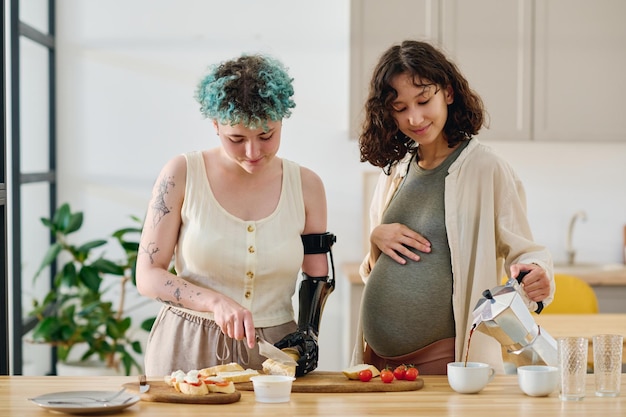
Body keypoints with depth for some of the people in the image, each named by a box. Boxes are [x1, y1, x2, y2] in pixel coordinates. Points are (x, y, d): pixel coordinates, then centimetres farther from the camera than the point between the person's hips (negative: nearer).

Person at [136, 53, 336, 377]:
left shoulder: (306, 186, 4)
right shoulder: (182, 174, -3)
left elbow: (316, 276, 12)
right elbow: (148, 276, -4)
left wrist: (307, 332, -5)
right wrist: (215, 301, -18)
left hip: (272, 350, 2)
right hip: (188, 351, -1)